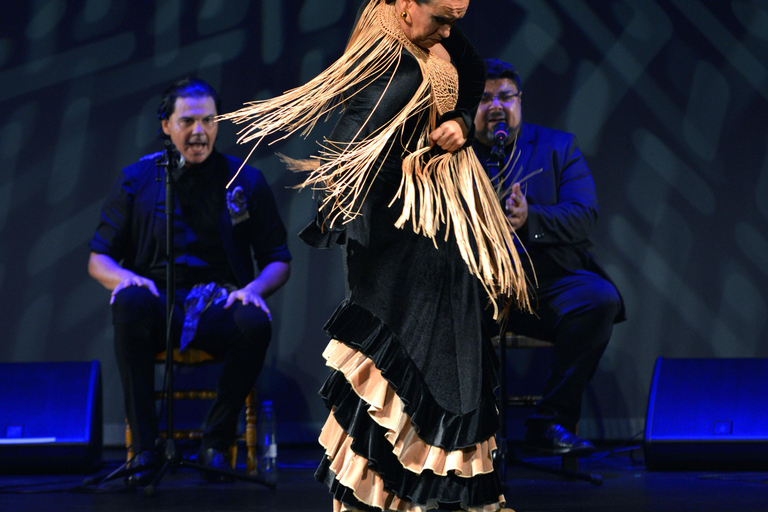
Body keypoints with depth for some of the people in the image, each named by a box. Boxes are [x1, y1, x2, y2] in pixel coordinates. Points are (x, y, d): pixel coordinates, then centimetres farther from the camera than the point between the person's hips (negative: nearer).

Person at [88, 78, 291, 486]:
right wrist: (123, 278, -15)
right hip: (159, 306, 0)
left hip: (220, 309, 0)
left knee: (256, 323, -35)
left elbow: (278, 261, 11)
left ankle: (215, 443, -14)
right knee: (129, 303, -35)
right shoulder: (137, 180, 8)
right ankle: (144, 448, -26)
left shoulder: (245, 181, 8)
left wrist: (253, 289, -13)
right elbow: (98, 258, 10)